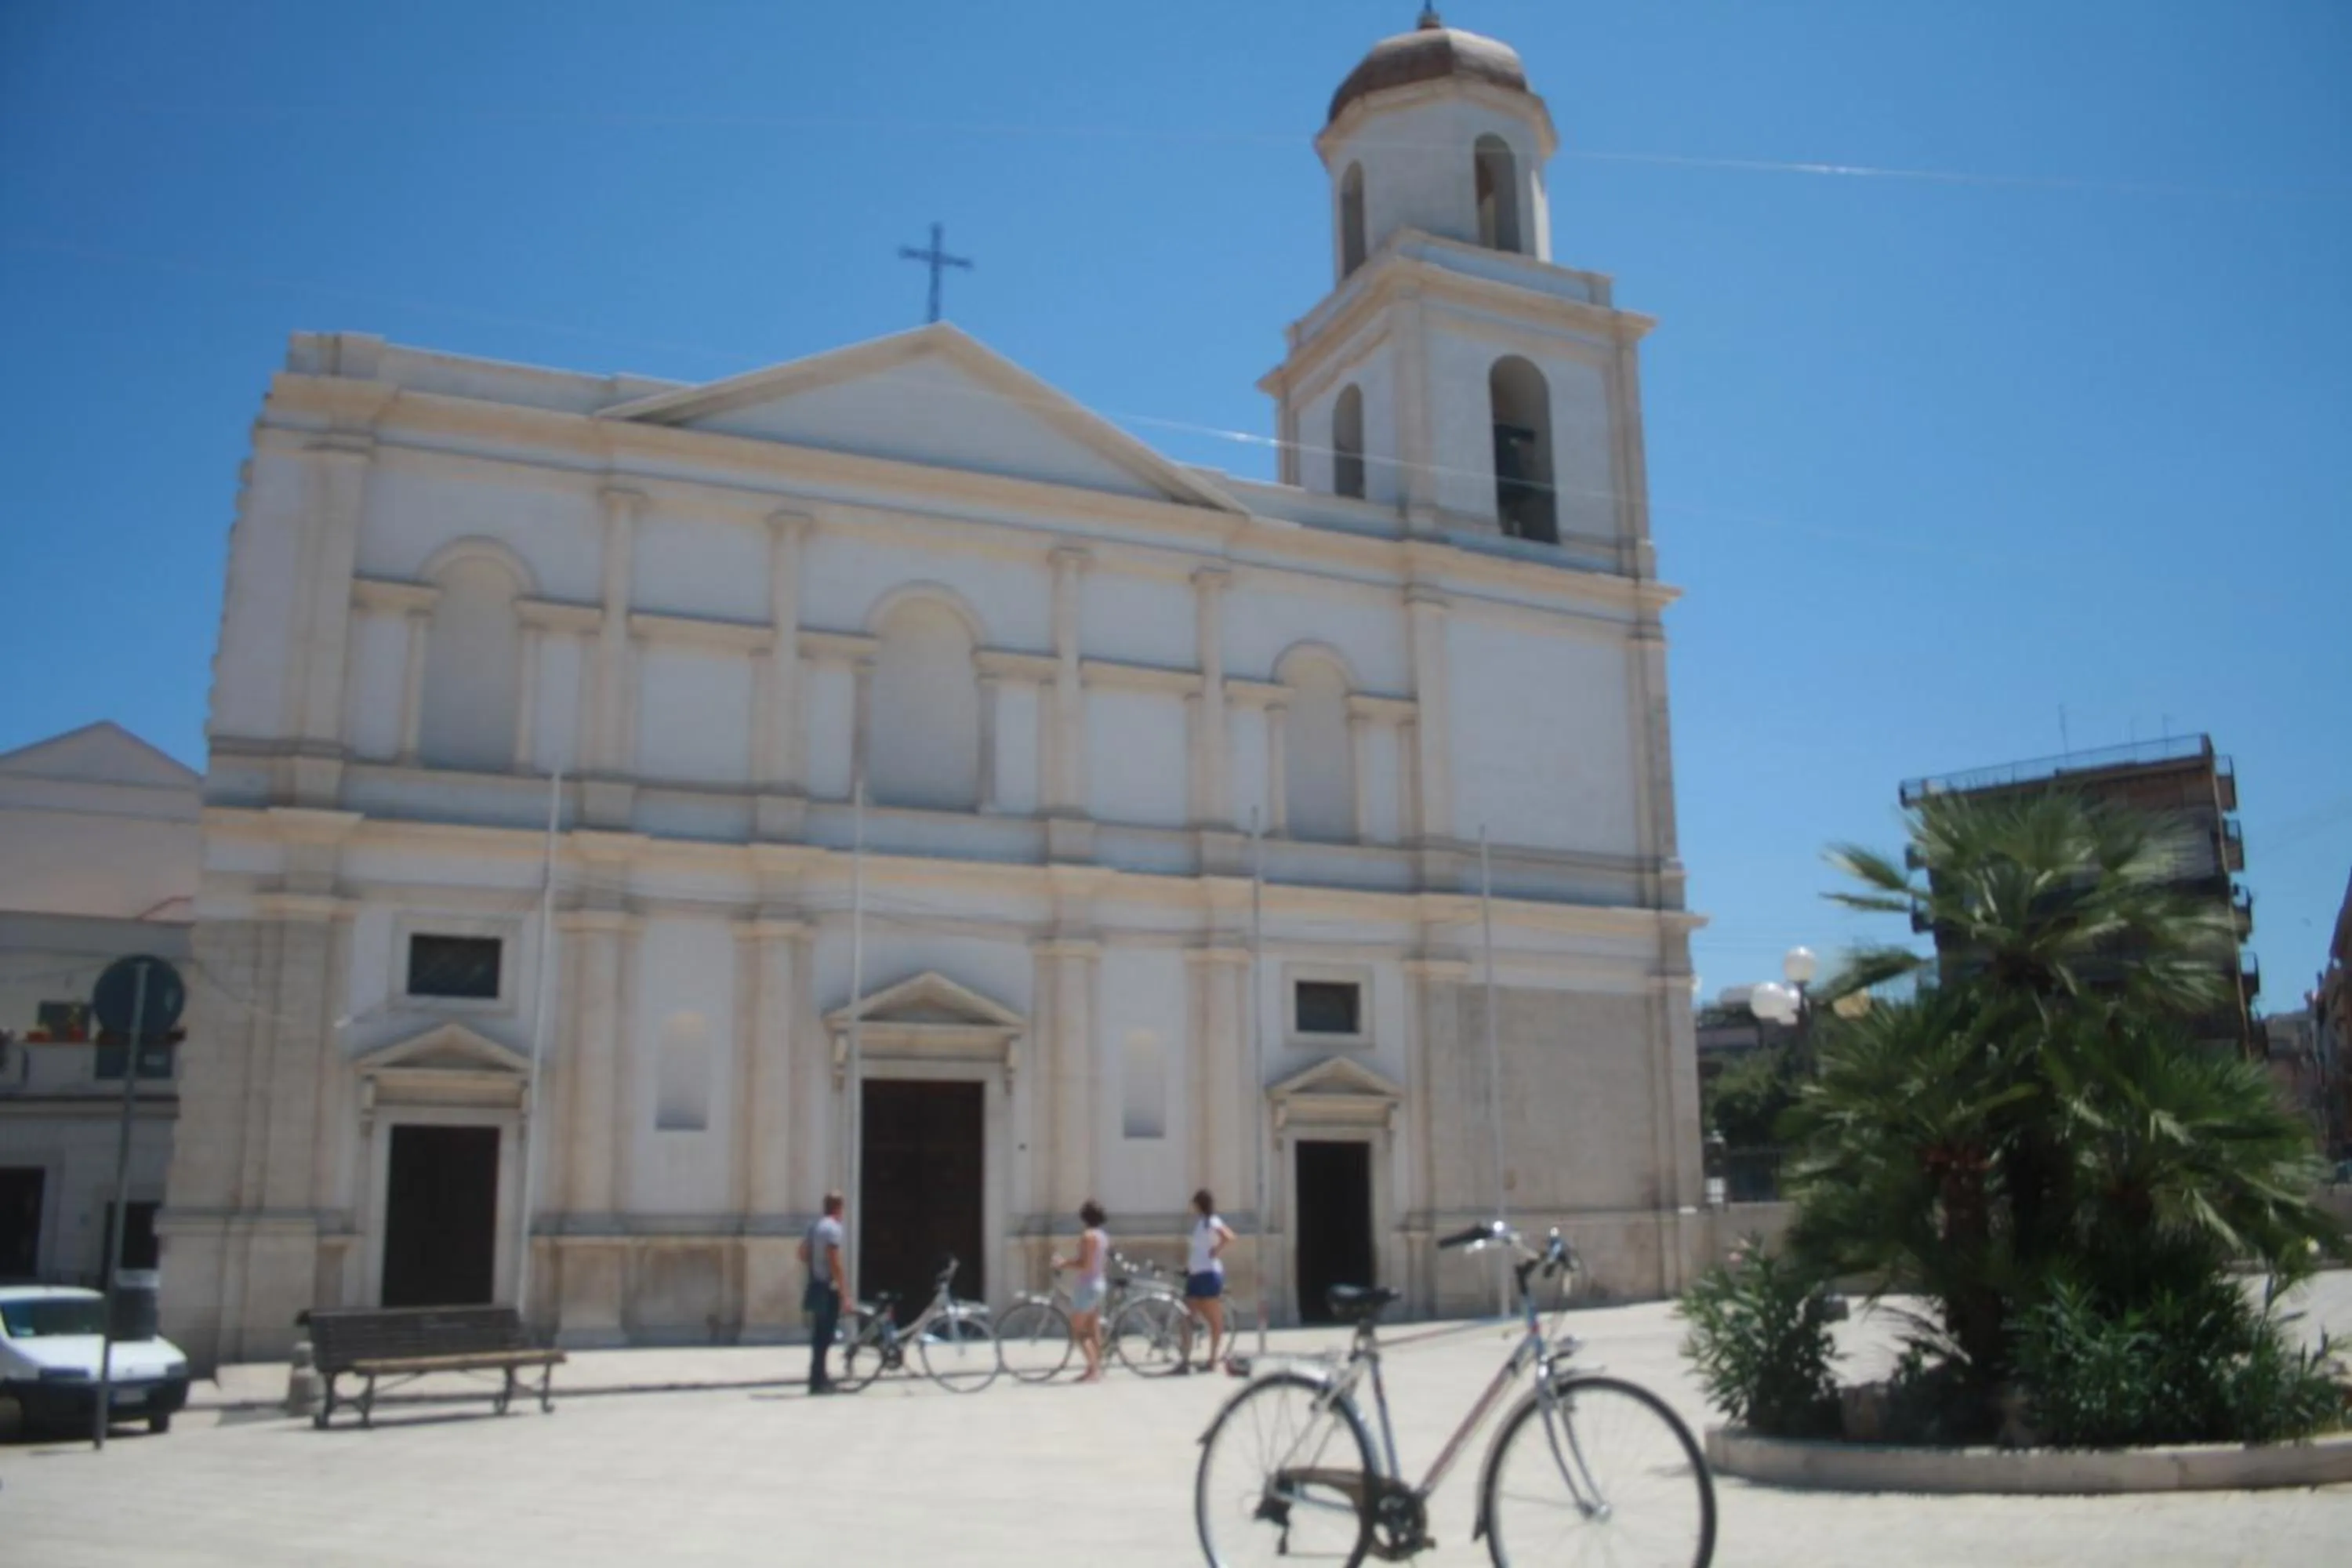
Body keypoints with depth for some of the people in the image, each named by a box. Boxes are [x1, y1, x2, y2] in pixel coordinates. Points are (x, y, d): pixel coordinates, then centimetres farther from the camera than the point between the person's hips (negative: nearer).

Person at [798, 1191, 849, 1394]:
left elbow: (803, 1254, 16)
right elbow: (834, 1262, -21)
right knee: (824, 1336, -4)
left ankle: (819, 1378, 21)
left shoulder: (815, 1227, 12)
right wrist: (844, 1293, -19)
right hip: (828, 1289, -9)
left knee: (820, 1334, 15)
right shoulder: (833, 1228, -16)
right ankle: (818, 1381, -1)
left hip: (816, 1285, 9)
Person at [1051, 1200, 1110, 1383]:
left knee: (1078, 1329, -4)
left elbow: (1085, 1263, -24)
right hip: (1099, 1284, 9)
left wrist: (1063, 1263, -14)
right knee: (1094, 1330, 12)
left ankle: (1093, 1370, -11)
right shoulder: (1103, 1236, 10)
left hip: (1087, 1286, -9)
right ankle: (1096, 1369, 14)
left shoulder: (1088, 1236, -18)